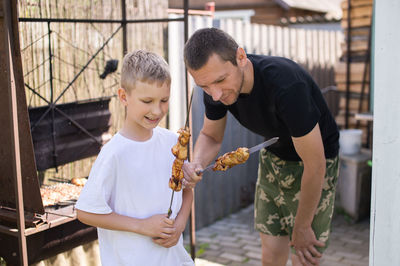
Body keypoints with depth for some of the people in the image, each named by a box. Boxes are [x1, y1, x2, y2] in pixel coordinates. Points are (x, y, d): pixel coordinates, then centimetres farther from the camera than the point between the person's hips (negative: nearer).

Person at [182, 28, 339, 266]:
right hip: (274, 158, 6)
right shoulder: (217, 85, -18)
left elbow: (315, 165, -29)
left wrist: (302, 228, -17)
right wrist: (196, 165, -23)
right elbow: (211, 136, 1)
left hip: (314, 162, -5)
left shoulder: (287, 84, -38)